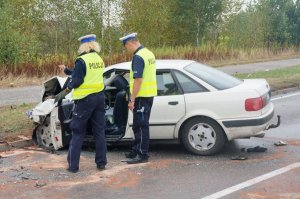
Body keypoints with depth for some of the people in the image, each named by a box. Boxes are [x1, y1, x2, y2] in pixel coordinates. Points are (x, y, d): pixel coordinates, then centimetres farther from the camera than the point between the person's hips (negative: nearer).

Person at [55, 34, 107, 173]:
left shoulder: (82, 60, -14)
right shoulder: (99, 59, 9)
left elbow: (77, 81, -17)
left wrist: (68, 87, 4)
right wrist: (66, 70, 19)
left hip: (85, 99, -6)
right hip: (99, 97, 6)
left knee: (78, 133, 3)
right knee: (99, 131, 12)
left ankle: (73, 165, 5)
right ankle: (101, 162, 15)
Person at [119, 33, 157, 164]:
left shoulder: (138, 57, -17)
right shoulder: (149, 53, 13)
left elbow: (138, 80, -22)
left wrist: (132, 100, -18)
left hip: (142, 96, -10)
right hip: (149, 94, 10)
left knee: (140, 126, -3)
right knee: (138, 125, 17)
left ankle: (142, 155, 3)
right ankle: (136, 151, 26)